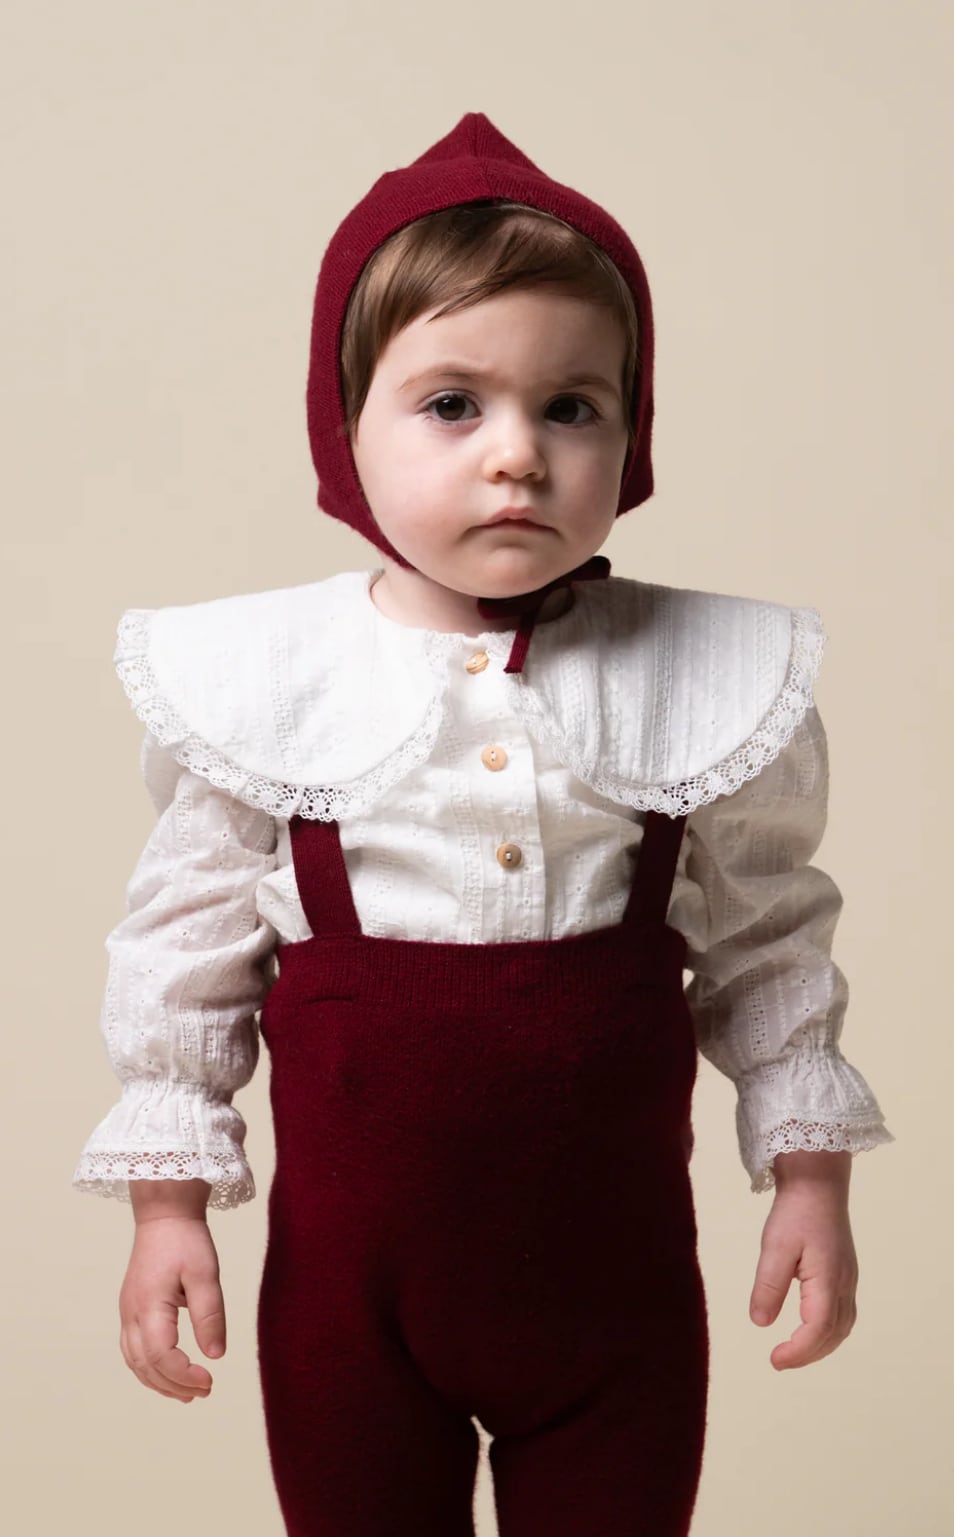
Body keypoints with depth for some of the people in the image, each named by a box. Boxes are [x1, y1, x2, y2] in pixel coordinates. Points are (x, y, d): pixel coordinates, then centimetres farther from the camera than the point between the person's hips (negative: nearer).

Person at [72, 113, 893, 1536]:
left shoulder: (709, 680, -7)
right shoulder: (262, 678, -9)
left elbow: (768, 939, 4)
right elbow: (186, 943, 0)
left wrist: (811, 1173, 4)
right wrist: (168, 1198, 1)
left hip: (616, 1271, 1)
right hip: (349, 1276, 0)